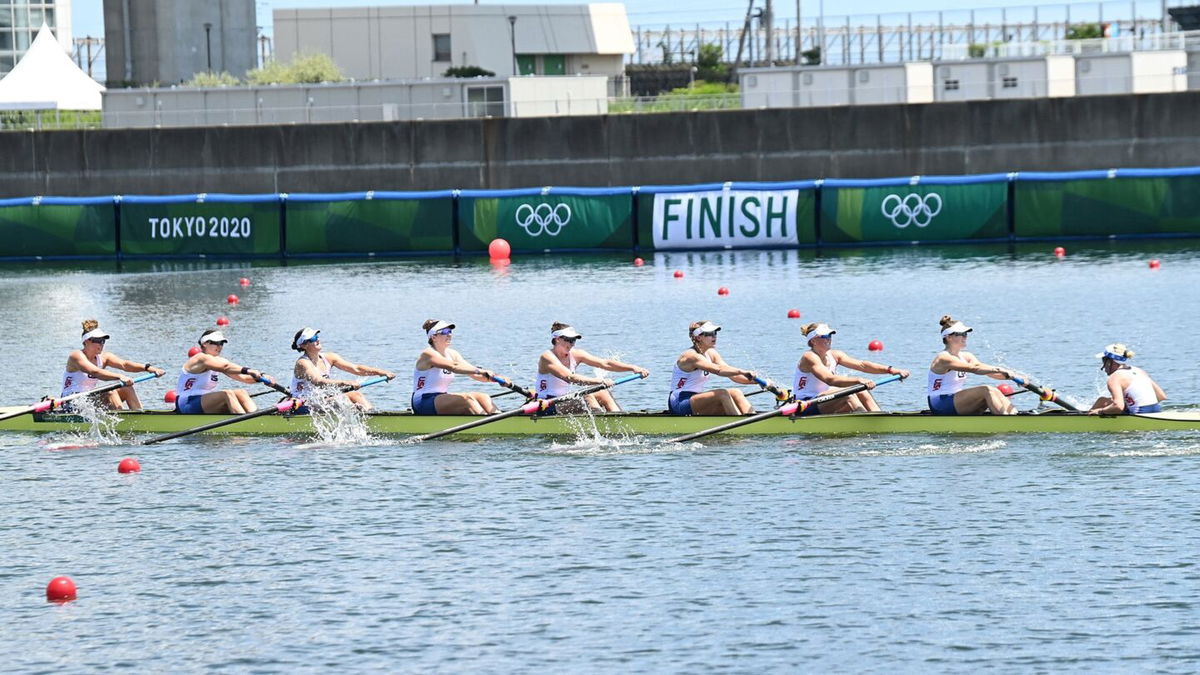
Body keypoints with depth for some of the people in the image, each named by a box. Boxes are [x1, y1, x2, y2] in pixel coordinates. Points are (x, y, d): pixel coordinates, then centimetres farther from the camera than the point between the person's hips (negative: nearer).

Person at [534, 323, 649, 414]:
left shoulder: (575, 355, 4)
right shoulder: (547, 357, -17)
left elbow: (604, 363, -3)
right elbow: (569, 377, -32)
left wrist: (633, 368, -16)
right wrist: (600, 381, -40)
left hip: (565, 402, 8)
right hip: (546, 409, -8)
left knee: (603, 394, -10)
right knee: (587, 397, -28)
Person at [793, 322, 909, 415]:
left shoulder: (834, 355, 7)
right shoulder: (809, 358, -17)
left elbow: (861, 365, -4)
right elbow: (830, 379, -32)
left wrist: (891, 370, -16)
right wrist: (858, 380, -43)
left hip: (820, 402, 8)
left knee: (861, 392, -8)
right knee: (847, 397, -27)